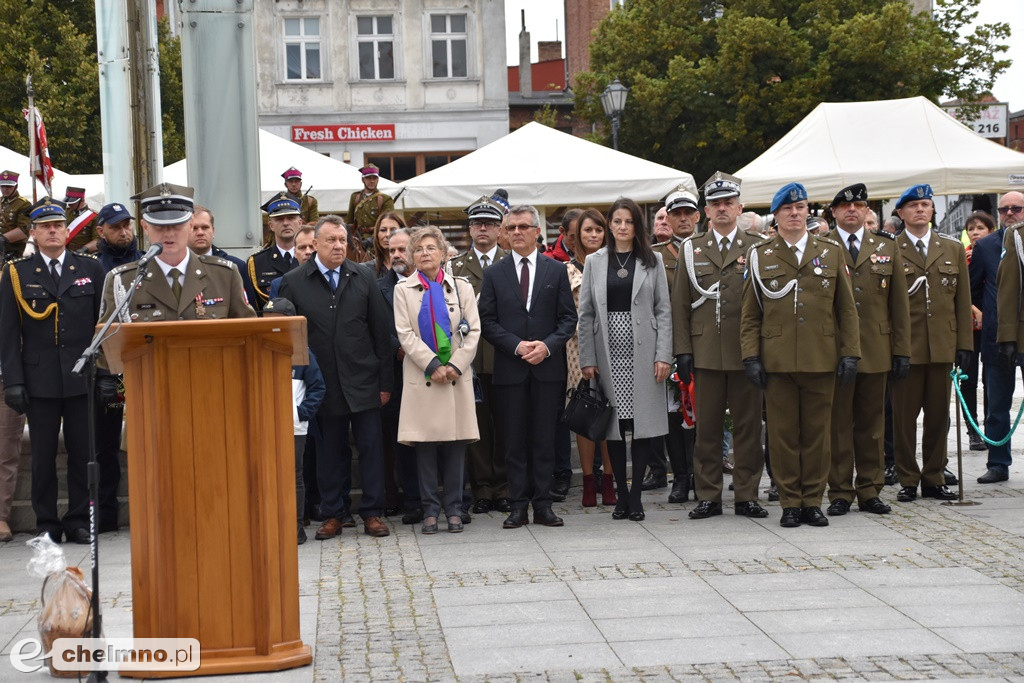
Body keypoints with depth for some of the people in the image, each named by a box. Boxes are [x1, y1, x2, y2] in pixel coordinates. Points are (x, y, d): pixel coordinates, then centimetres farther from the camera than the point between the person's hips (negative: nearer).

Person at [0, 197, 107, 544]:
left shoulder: (91, 269, 8)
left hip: (83, 377, 1)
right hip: (39, 380, 0)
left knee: (82, 452, 3)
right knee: (43, 454, 4)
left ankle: (79, 521, 12)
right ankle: (46, 524, 12)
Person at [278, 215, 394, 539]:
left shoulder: (364, 278, 4)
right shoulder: (293, 282, 0)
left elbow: (381, 331, 4)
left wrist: (385, 381, 1)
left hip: (363, 380, 1)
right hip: (324, 384, -1)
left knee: (370, 447, 2)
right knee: (330, 451, 7)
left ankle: (372, 513, 11)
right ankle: (333, 514, 17)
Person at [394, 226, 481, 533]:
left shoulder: (462, 287, 11)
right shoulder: (404, 289, 8)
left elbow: (473, 331, 4)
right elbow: (405, 334, -1)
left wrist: (455, 365, -9)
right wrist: (433, 365, -11)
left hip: (456, 376, 1)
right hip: (421, 376, -1)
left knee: (456, 443, 0)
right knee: (424, 445, -1)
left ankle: (453, 508, 8)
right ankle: (430, 509, 7)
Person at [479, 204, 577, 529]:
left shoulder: (556, 270, 7)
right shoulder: (494, 273, 6)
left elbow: (568, 317, 4)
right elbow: (487, 320, 2)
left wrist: (547, 345, -12)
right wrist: (516, 345, -11)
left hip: (548, 367, 0)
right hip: (510, 368, 0)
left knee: (545, 439, 3)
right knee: (515, 440, 2)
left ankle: (542, 504, 9)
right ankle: (519, 505, 8)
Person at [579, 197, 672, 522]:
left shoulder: (652, 261, 7)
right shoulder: (595, 262, 8)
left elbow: (664, 310, 3)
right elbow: (585, 313, 6)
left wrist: (663, 355, -6)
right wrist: (587, 358, -1)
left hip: (642, 352, -1)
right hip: (609, 354, 1)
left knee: (644, 422, -2)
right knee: (614, 425, 2)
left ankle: (636, 495, 5)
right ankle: (621, 494, 11)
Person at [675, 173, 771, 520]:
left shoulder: (757, 247, 7)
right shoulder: (692, 249, 11)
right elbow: (680, 303, 8)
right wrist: (683, 349, 0)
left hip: (746, 350, -1)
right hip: (706, 352, 1)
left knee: (748, 425, 3)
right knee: (707, 426, 3)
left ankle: (747, 495, 11)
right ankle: (708, 495, 11)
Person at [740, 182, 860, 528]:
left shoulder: (831, 253, 9)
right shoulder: (760, 256, 7)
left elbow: (847, 309, 9)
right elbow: (750, 314, 6)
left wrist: (850, 353, 1)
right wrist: (751, 356, -3)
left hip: (821, 360, 1)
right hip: (777, 360, -1)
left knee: (817, 432, 5)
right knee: (783, 433, 2)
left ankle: (813, 501, 14)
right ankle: (790, 503, 10)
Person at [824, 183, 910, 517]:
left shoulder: (887, 247, 12)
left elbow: (899, 302, 10)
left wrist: (902, 350, 5)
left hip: (875, 351, 3)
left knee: (872, 424, 8)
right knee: (837, 424, 1)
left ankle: (869, 491, 16)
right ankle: (840, 492, 8)